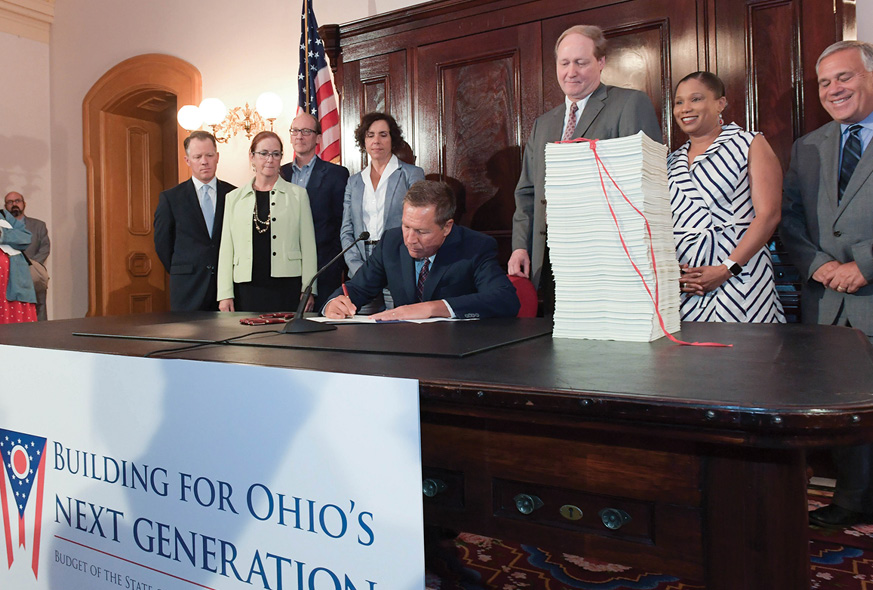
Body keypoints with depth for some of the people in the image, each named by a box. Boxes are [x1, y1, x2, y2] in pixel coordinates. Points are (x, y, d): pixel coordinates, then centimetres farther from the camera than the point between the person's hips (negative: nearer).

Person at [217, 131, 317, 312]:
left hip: (287, 288, -1)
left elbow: (308, 245, 5)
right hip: (246, 289, 1)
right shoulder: (234, 198, 12)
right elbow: (226, 249, 10)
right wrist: (225, 294, 4)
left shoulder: (298, 194, 8)